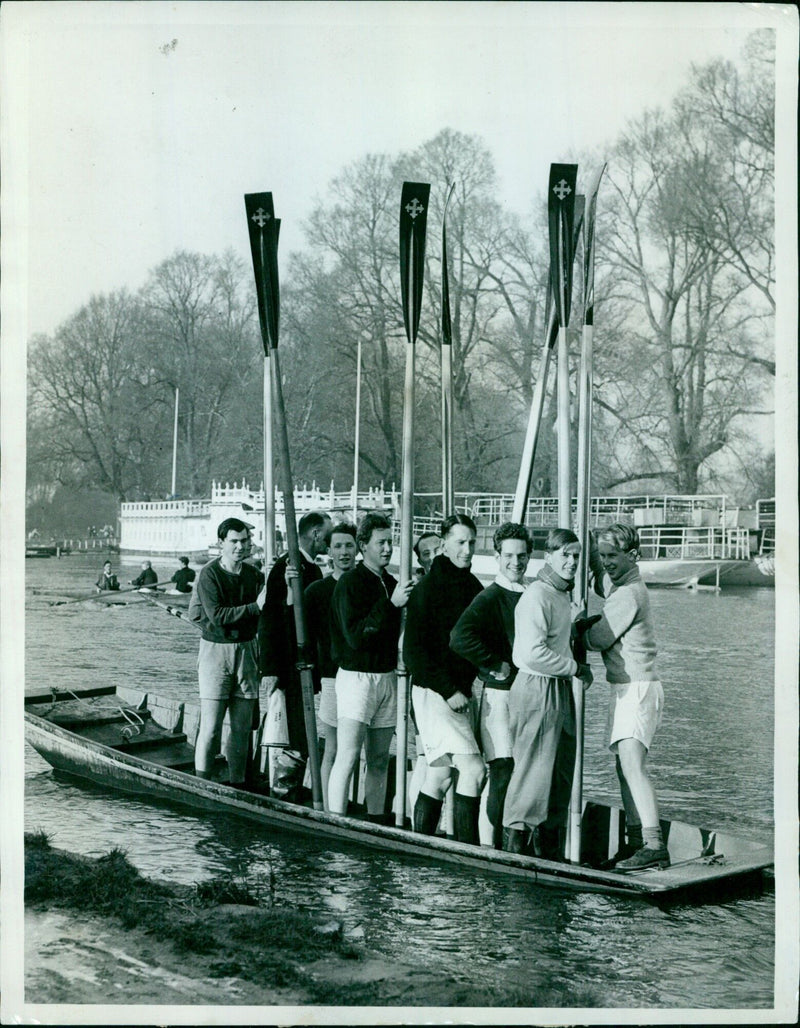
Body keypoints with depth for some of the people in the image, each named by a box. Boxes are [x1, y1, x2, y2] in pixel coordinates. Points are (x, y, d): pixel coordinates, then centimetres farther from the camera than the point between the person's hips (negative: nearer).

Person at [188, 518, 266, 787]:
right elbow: (216, 615, -16)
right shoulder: (209, 574, -7)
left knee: (242, 726, 7)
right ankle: (201, 784, 2)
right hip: (216, 651, -4)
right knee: (210, 726, -6)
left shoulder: (254, 575, 7)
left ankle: (237, 783, 15)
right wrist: (254, 607, -18)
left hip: (246, 650, 4)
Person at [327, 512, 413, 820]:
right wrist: (391, 604, -23)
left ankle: (375, 820, 16)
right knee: (348, 756, -11)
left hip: (387, 676, 7)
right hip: (358, 676, -7)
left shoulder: (390, 583, 13)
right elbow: (354, 635, -19)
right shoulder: (350, 582, -9)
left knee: (380, 760, 10)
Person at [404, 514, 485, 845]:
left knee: (439, 775, 10)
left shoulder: (474, 587, 12)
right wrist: (448, 690, -16)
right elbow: (413, 650, -13)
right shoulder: (428, 588, -9)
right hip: (433, 693, -7)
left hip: (460, 691, 7)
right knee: (473, 768, -14)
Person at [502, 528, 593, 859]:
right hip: (537, 689, -10)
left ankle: (549, 851, 23)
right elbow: (532, 653, -25)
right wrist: (576, 668, -15)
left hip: (560, 689, 10)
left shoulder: (561, 594, 15)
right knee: (533, 773, -5)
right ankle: (515, 846, 4)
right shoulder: (537, 595, -17)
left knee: (561, 775, 14)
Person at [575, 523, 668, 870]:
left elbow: (598, 639, -12)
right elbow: (604, 630, 18)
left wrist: (575, 627, 5)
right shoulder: (624, 588, 17)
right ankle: (636, 840, 15)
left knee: (632, 764, -19)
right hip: (625, 688, 11)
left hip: (637, 688, -11)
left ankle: (654, 845, -25)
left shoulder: (628, 594, -15)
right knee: (624, 766, 11)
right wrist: (585, 623, 0)